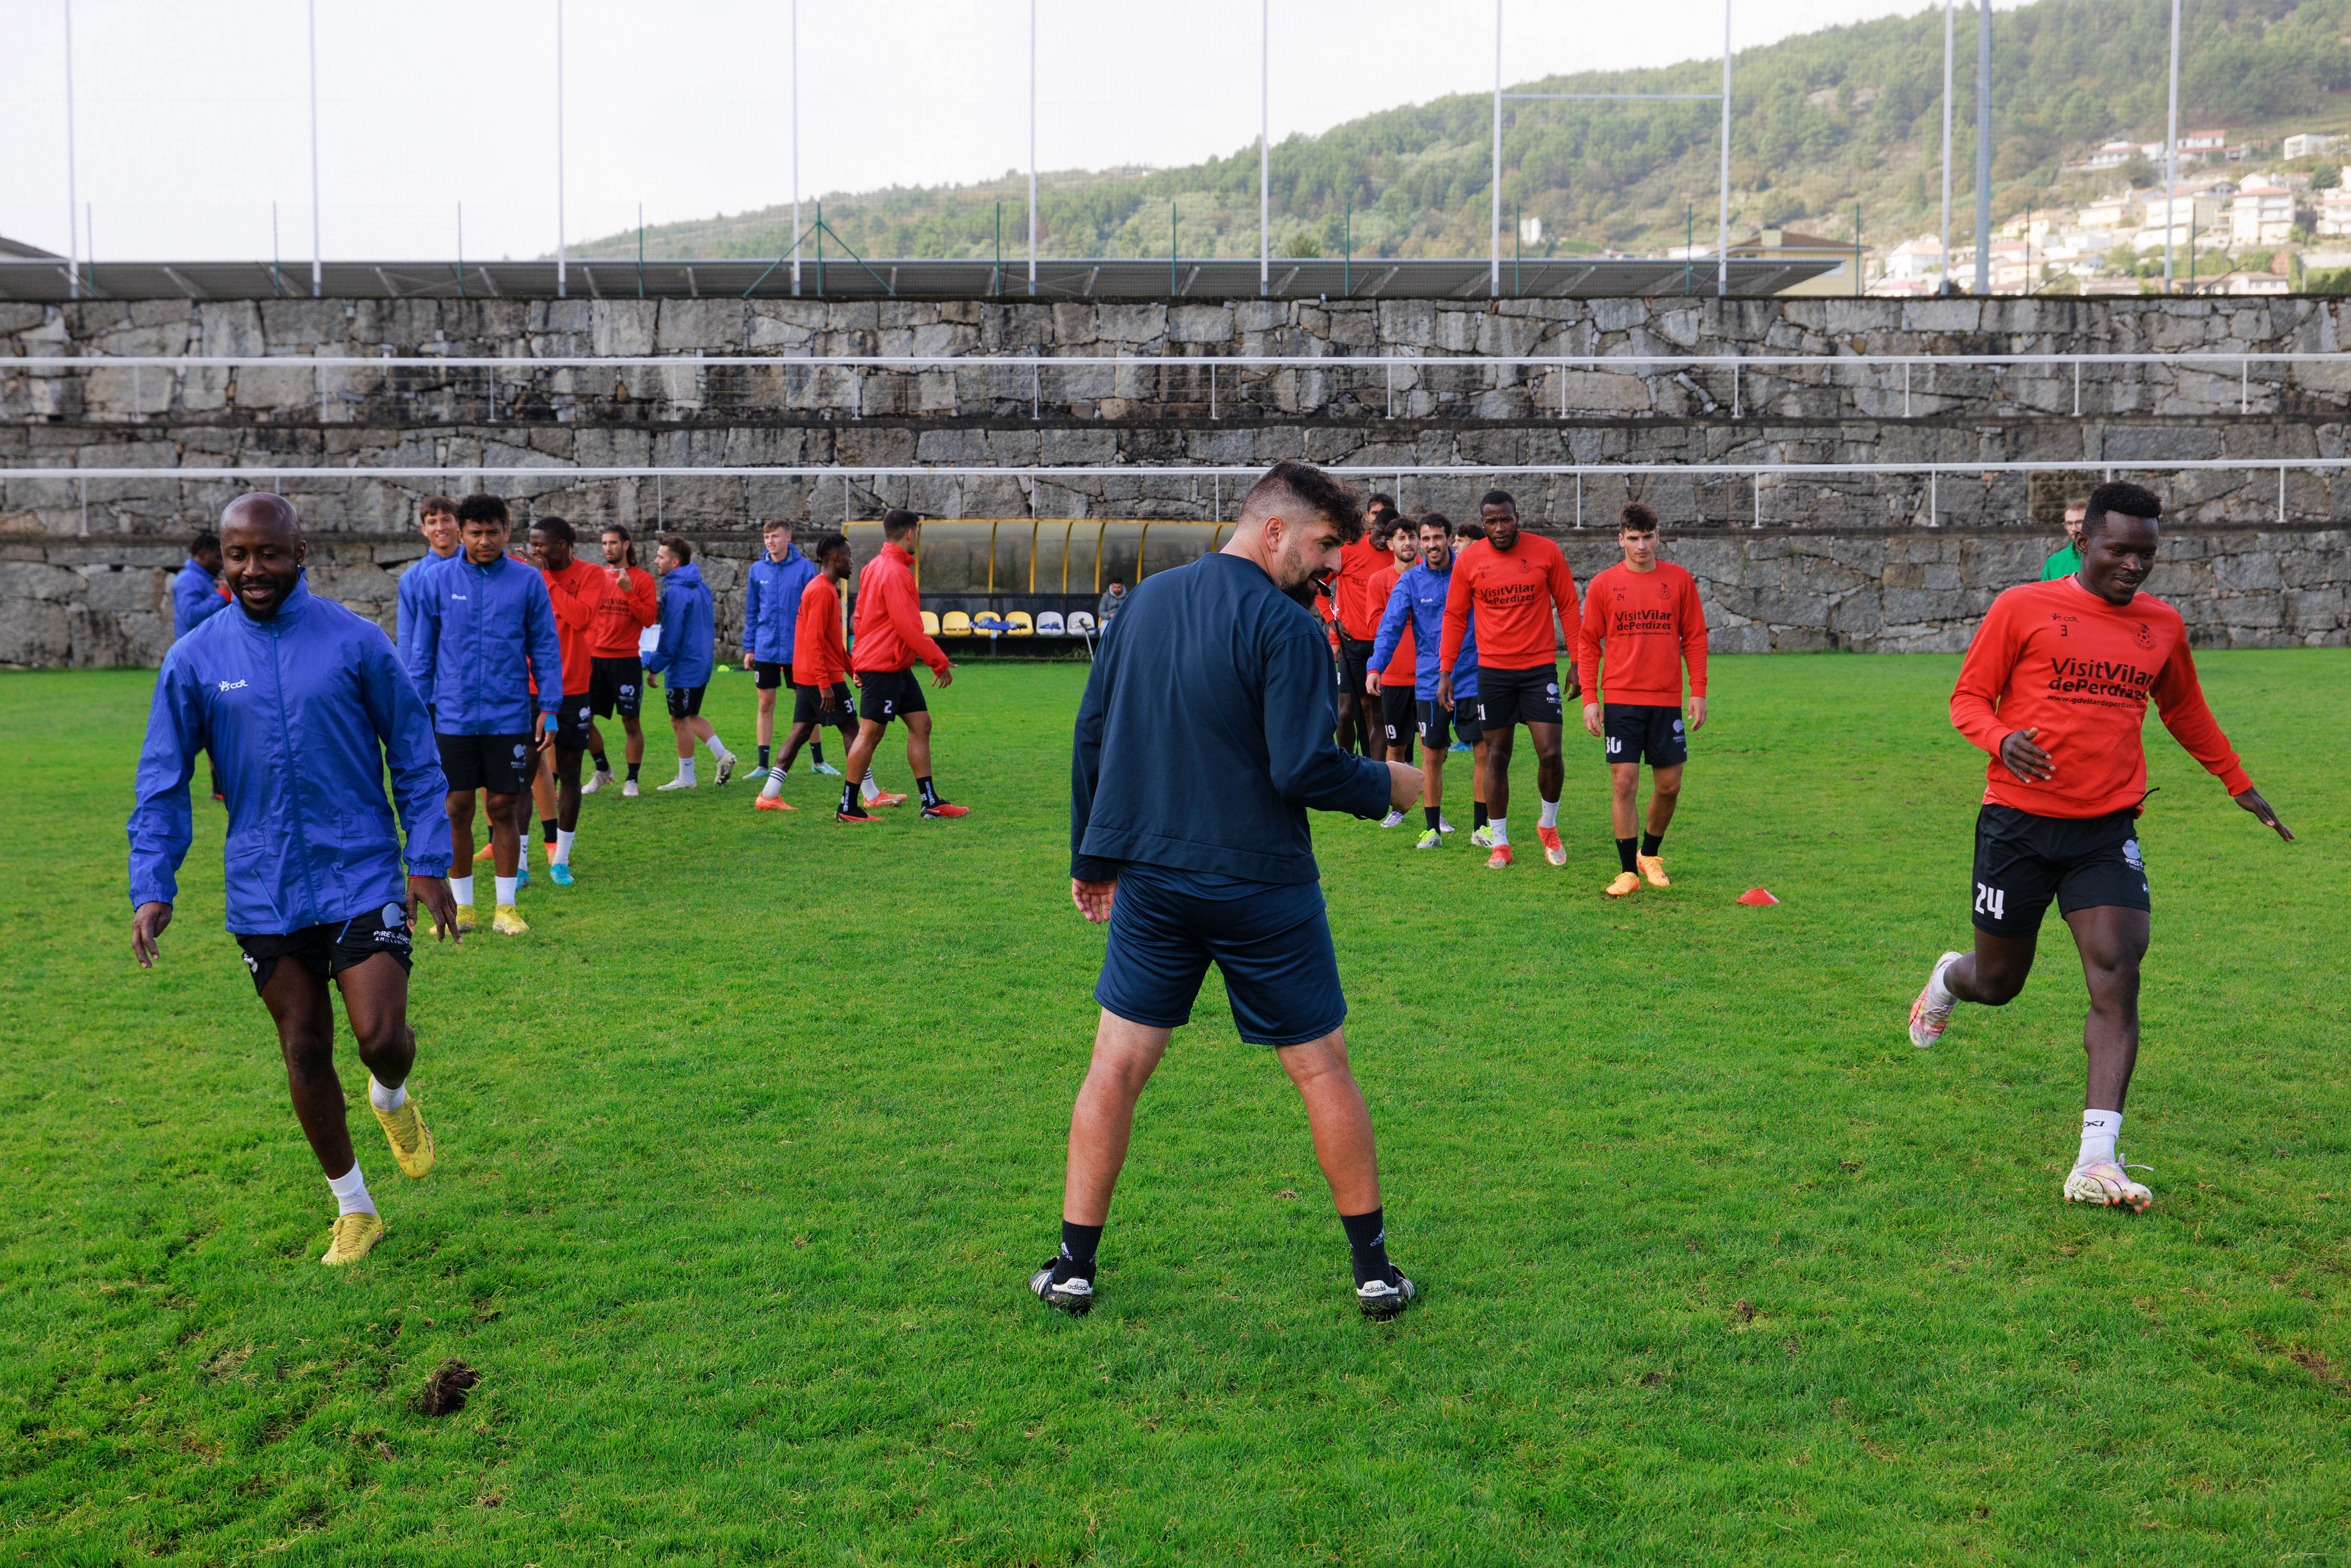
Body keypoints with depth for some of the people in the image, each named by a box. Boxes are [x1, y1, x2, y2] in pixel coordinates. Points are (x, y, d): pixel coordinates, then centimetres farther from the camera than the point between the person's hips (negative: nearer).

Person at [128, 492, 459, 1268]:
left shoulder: (355, 641, -5)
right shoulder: (194, 658, -1)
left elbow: (414, 755, 2)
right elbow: (162, 780, 5)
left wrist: (429, 861, -2)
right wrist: (152, 887, -3)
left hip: (361, 875, -2)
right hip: (263, 891, 2)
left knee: (381, 1036, -12)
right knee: (305, 1050, 9)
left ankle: (392, 1099, 27)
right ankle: (353, 1210, 26)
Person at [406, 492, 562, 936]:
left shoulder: (528, 581, 1)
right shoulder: (439, 580, 4)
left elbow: (545, 647, 5)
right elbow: (422, 649, 10)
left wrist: (549, 704, -1)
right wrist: (418, 707, 5)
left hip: (509, 716, -1)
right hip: (453, 717, 1)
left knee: (504, 807, 4)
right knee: (457, 810, 4)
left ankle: (505, 907, 13)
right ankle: (461, 906, 16)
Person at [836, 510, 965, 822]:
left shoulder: (874, 567, 15)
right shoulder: (895, 573, -18)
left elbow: (859, 620, 19)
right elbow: (909, 627, -20)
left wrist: (858, 664, 22)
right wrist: (939, 662, -12)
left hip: (898, 668, 10)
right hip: (883, 667, -10)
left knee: (921, 724, 9)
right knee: (870, 734, -4)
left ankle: (931, 802, 11)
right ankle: (847, 808, 3)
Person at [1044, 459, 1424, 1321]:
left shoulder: (1149, 599, 7)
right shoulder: (1286, 626, -13)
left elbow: (1091, 731, 10)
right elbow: (1302, 769, -19)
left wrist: (1090, 855, 17)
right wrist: (1385, 784, 0)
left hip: (1150, 879, 5)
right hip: (1261, 887, -4)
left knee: (1116, 1067, 11)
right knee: (1323, 1069, 8)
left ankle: (1073, 1266, 15)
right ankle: (1374, 1268, 17)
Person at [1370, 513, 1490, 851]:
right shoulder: (1410, 581, 1)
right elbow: (1390, 625, -7)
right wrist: (1376, 667, -22)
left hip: (1472, 679, 0)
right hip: (1429, 683, 0)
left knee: (1485, 752, 0)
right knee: (1432, 757, 5)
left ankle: (1481, 828, 13)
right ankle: (1432, 829, 16)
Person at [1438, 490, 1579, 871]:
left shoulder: (1546, 552, -3)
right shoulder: (1468, 560, -1)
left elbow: (1568, 607, 4)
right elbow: (1454, 617, 7)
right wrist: (1445, 671, 3)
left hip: (1540, 667, -1)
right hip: (1492, 670, 1)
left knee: (1550, 753, -7)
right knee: (1496, 756, 5)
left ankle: (1549, 826, 19)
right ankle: (1500, 844, 16)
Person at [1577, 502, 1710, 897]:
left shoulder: (1679, 580, 5)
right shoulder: (1603, 585, 1)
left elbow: (1694, 638, 8)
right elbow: (1587, 644, 4)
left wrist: (1698, 692, 2)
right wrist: (1590, 698, -3)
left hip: (1667, 700, 2)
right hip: (1620, 700, -2)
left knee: (1669, 786, 6)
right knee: (1624, 783, -6)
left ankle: (1650, 854, 29)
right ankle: (1627, 871, 1)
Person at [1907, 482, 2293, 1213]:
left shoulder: (2162, 625, 10)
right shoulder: (2022, 608, -3)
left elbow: (2186, 712, 27)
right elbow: (1968, 698, 0)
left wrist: (2240, 785, 30)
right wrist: (2001, 739, -21)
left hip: (2108, 830, 3)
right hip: (2017, 823, -3)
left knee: (2117, 977, -14)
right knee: (1998, 983, 8)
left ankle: (2096, 1161, -15)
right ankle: (1947, 977, 48)